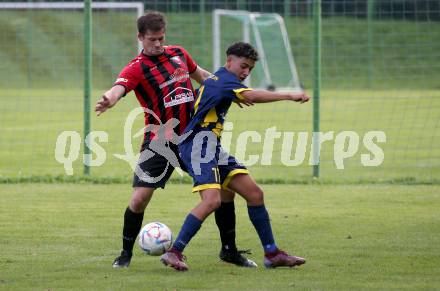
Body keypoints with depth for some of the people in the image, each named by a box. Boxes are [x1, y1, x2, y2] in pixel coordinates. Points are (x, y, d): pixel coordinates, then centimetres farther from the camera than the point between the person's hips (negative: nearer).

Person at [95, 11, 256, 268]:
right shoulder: (137, 68, -11)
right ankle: (126, 254, 8)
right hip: (159, 142, -5)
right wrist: (109, 100, -54)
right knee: (140, 198, -13)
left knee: (225, 187, 2)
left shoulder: (178, 54, 7)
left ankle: (229, 250, 18)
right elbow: (119, 88, -32)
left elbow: (201, 75, 26)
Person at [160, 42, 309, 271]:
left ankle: (272, 254, 10)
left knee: (254, 193, 6)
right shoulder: (225, 79, -11)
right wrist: (289, 96, -29)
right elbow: (252, 96, -28)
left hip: (212, 149, 11)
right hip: (199, 145, -11)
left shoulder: (217, 79, 20)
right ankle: (174, 252, -21)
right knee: (212, 199, -26)